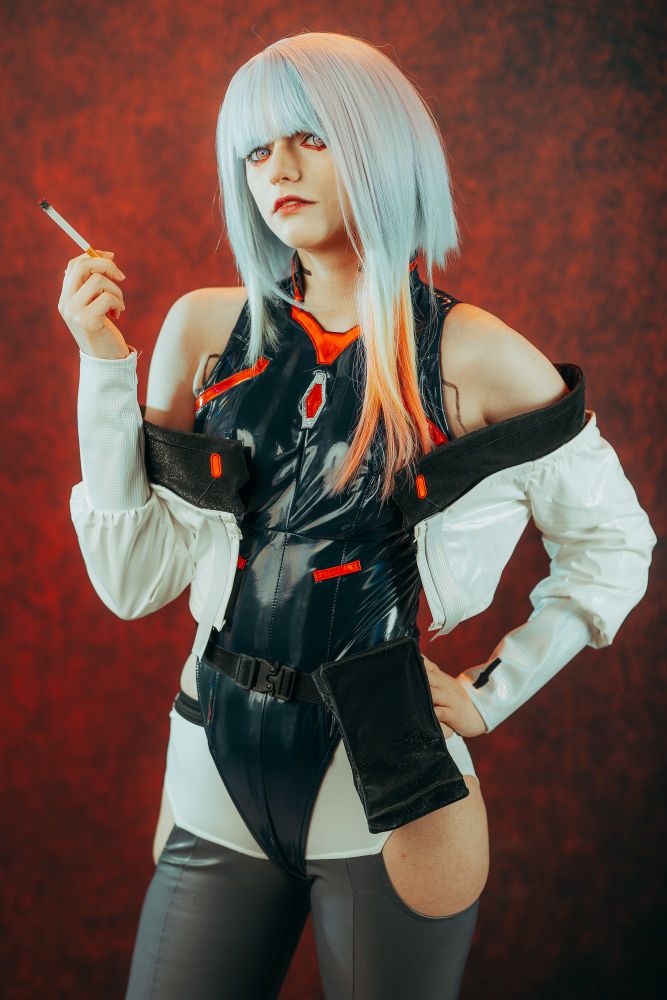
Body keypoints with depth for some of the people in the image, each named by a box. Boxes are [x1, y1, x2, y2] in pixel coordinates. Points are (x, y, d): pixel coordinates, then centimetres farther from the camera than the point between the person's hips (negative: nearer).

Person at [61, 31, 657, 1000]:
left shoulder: (474, 359, -7)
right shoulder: (207, 331, 0)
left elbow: (614, 546, 5)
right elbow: (136, 580, -3)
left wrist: (494, 691, -1)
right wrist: (105, 367, -8)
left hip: (391, 791, -2)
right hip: (220, 780, 3)